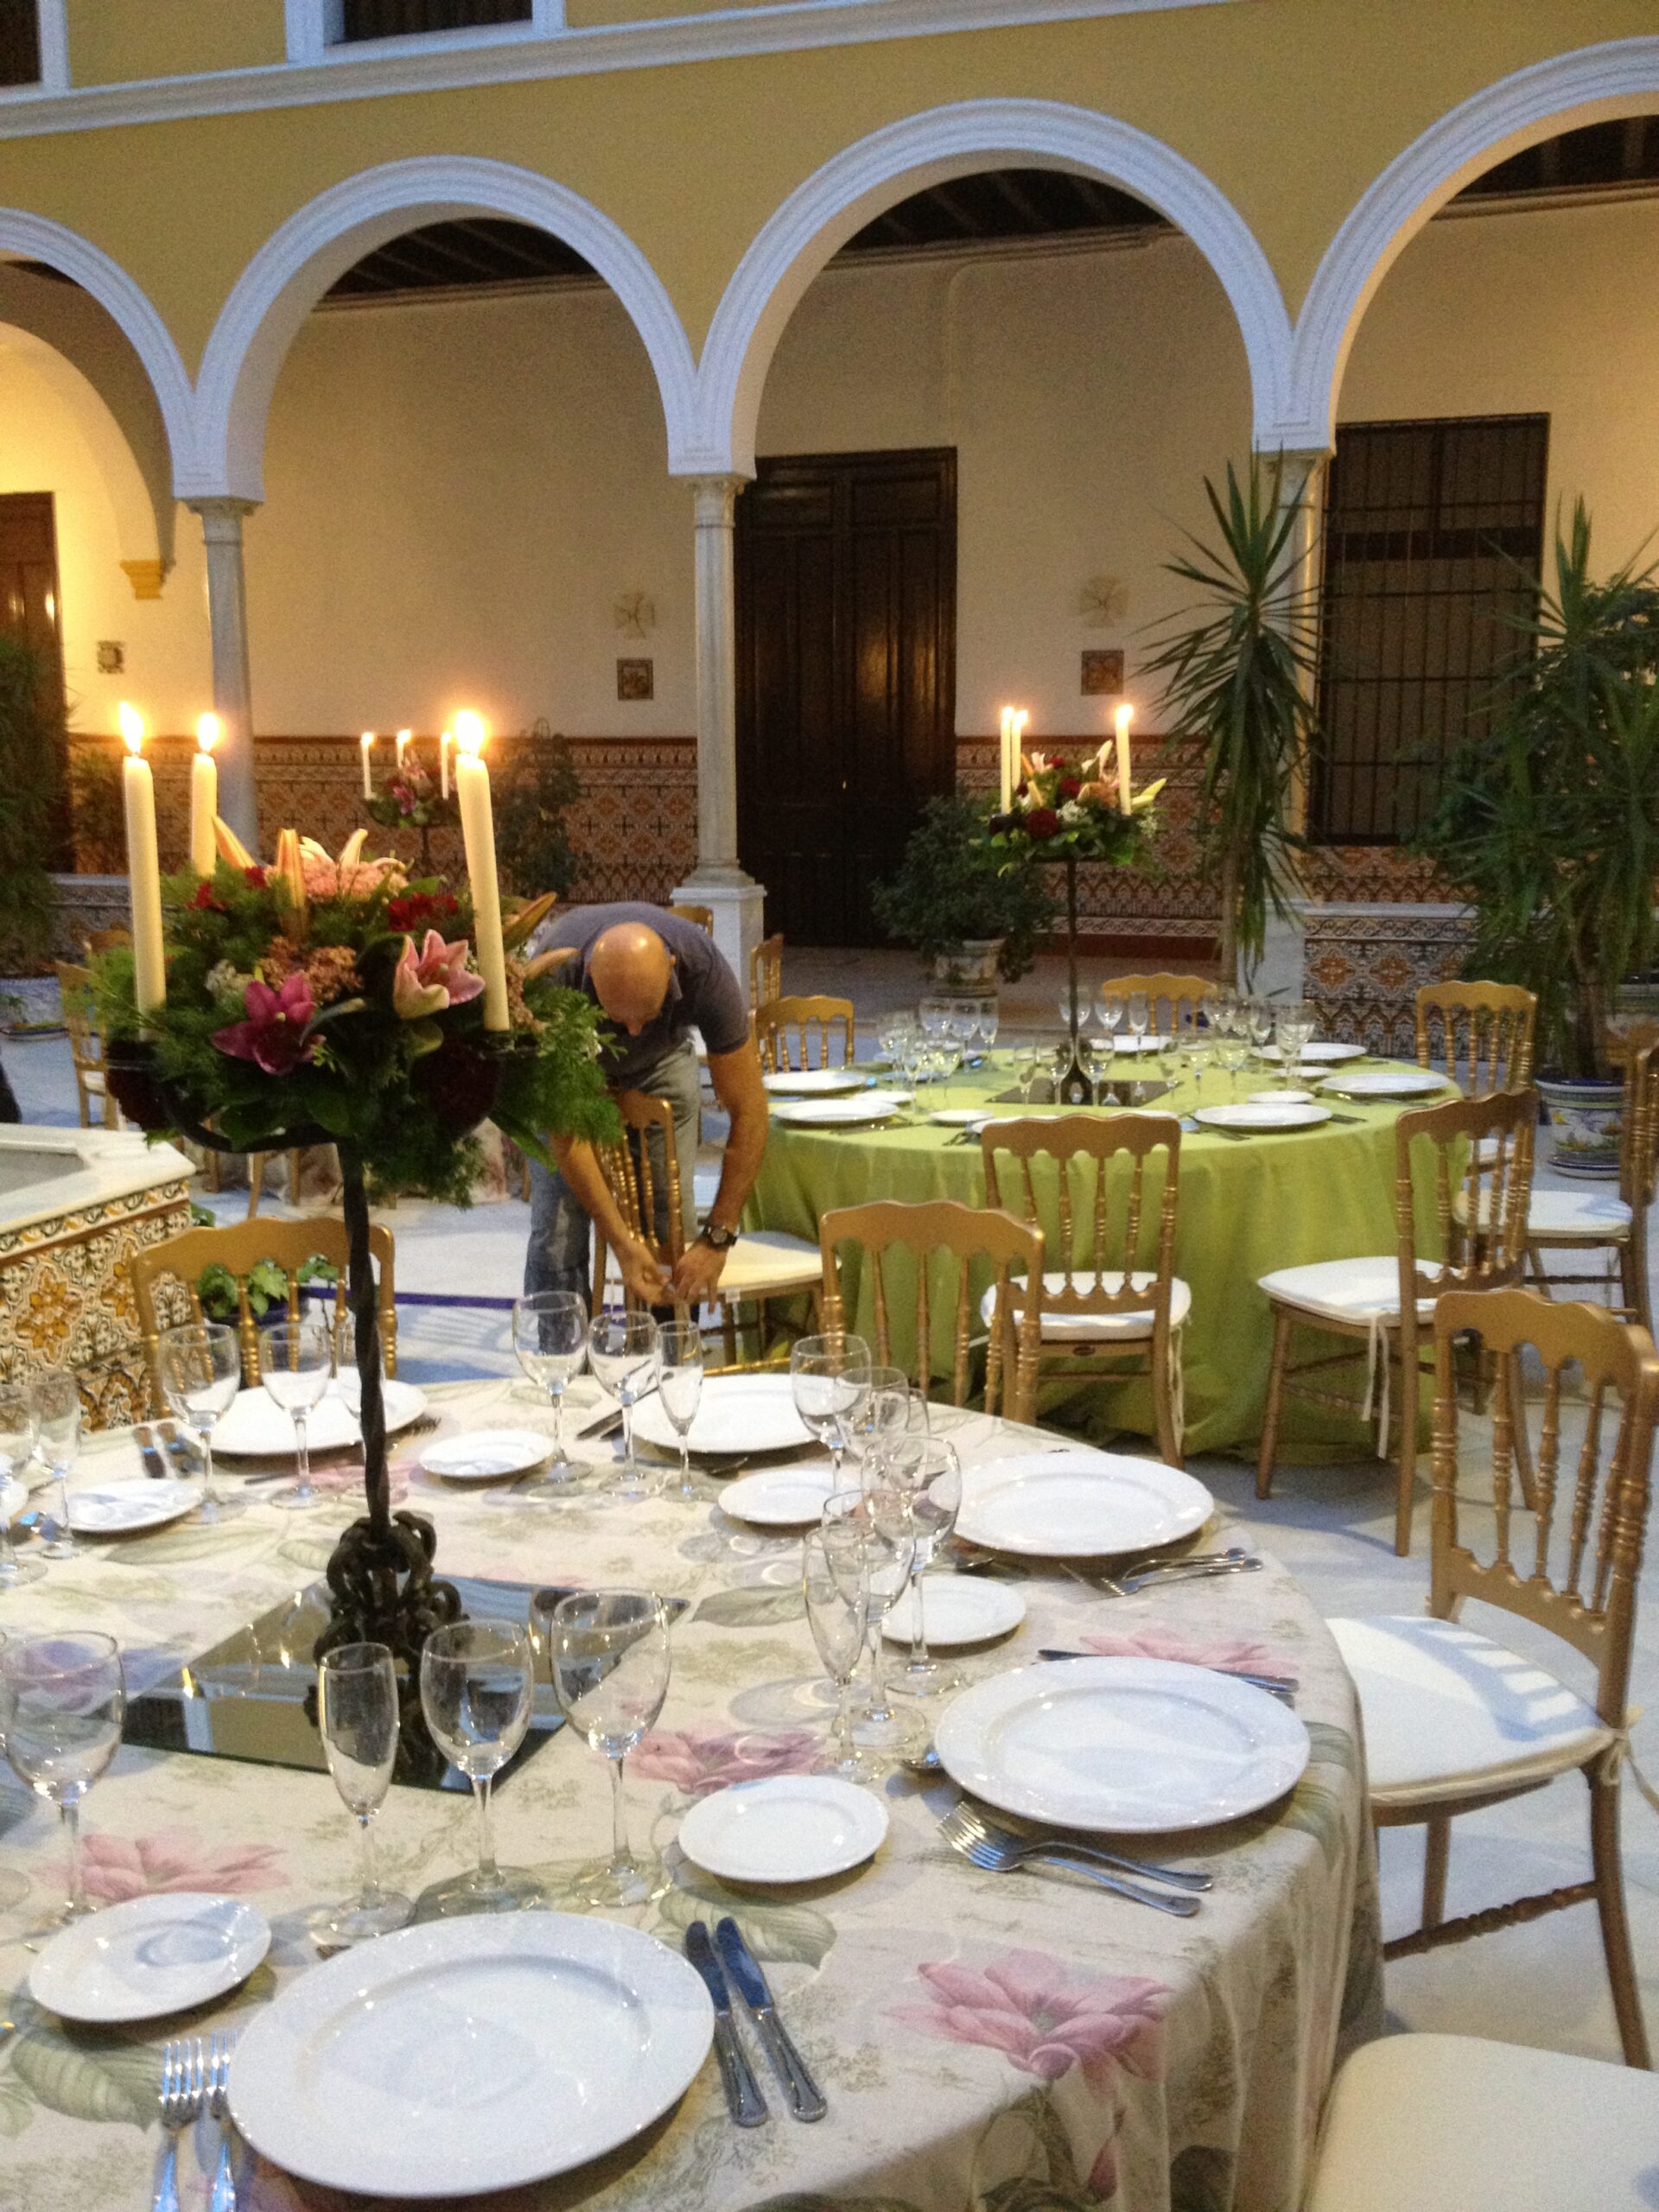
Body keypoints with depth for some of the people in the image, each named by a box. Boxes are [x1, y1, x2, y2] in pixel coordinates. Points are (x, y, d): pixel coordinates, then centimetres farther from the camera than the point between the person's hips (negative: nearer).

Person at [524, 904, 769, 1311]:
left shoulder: (704, 971, -38)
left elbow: (748, 1112, -30)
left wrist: (716, 1239, -33)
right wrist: (621, 1243, -35)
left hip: (662, 1053, 1)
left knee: (673, 1227, -7)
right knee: (559, 1230, -12)